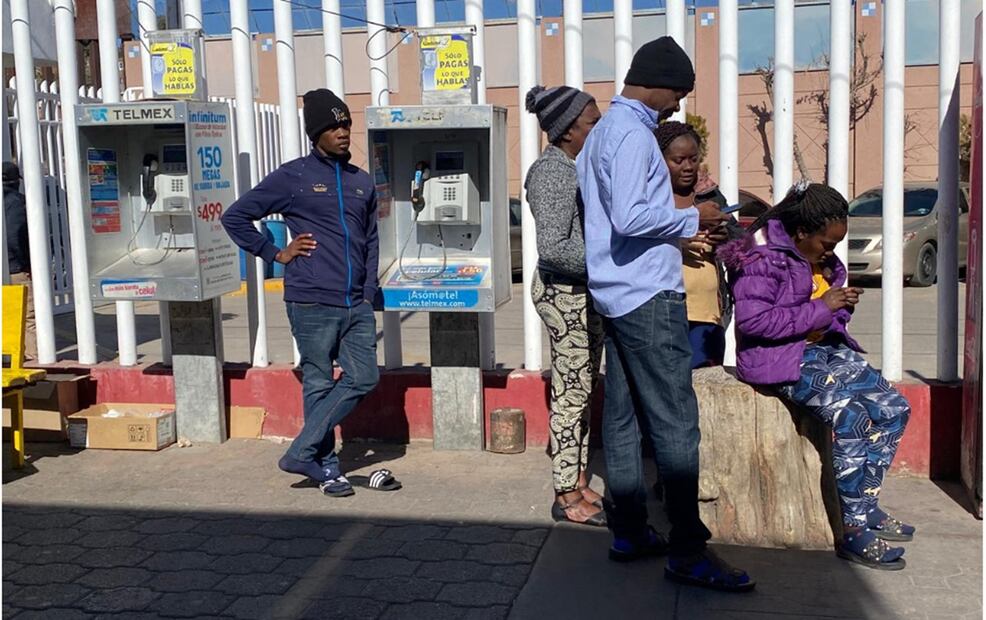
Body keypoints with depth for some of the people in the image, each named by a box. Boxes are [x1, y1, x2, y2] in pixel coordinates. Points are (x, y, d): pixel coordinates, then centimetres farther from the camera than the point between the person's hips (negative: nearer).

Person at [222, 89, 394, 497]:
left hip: (356, 305, 6)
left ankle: (302, 452, 12)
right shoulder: (293, 178, -2)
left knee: (363, 378, 2)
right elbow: (235, 217, 2)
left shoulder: (361, 182, 13)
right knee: (319, 384, 3)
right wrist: (276, 253, -2)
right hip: (312, 303, -5)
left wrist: (369, 291, 11)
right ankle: (325, 466, 18)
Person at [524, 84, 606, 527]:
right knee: (571, 393, -2)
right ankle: (567, 499, 8)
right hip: (564, 294, -9)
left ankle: (579, 485, 25)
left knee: (583, 391, 14)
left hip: (587, 292, 10)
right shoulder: (550, 174, -18)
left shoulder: (580, 167, 12)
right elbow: (554, 248, -25)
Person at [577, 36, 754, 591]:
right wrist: (693, 218, -10)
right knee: (676, 421, -8)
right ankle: (688, 551, -4)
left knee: (623, 415, 11)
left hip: (617, 295, 10)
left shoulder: (604, 131, 18)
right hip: (648, 296, -10)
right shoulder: (633, 134, -13)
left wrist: (678, 234, 20)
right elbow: (631, 217, -24)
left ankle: (629, 531, 19)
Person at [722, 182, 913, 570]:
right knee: (850, 416, -28)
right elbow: (752, 319, -26)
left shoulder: (824, 259, 14)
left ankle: (865, 505, 8)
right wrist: (820, 309, -22)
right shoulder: (763, 258, -14)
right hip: (781, 357, -9)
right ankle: (855, 531, -21)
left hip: (827, 348, 9)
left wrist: (843, 303, 1)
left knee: (894, 409, -3)